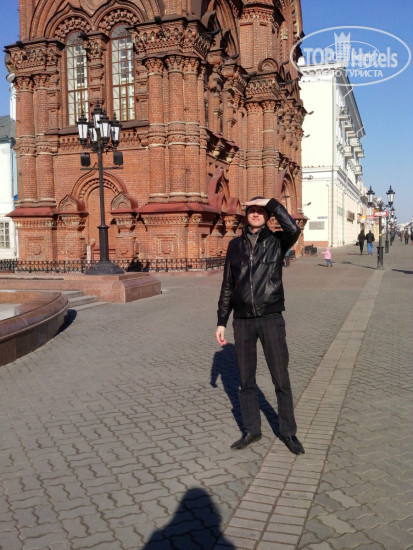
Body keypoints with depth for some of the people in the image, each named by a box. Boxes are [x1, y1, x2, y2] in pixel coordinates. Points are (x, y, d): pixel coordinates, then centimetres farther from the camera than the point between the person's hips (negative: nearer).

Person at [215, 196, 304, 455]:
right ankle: (251, 430, 27)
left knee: (281, 379, 4)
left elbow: (293, 229, -25)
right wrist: (221, 322, 9)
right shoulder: (235, 245, 8)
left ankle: (288, 432, 20)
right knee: (246, 380, 12)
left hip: (271, 319, -3)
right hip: (242, 321, 3)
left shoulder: (277, 241, 1)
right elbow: (227, 286, 11)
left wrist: (271, 202, -14)